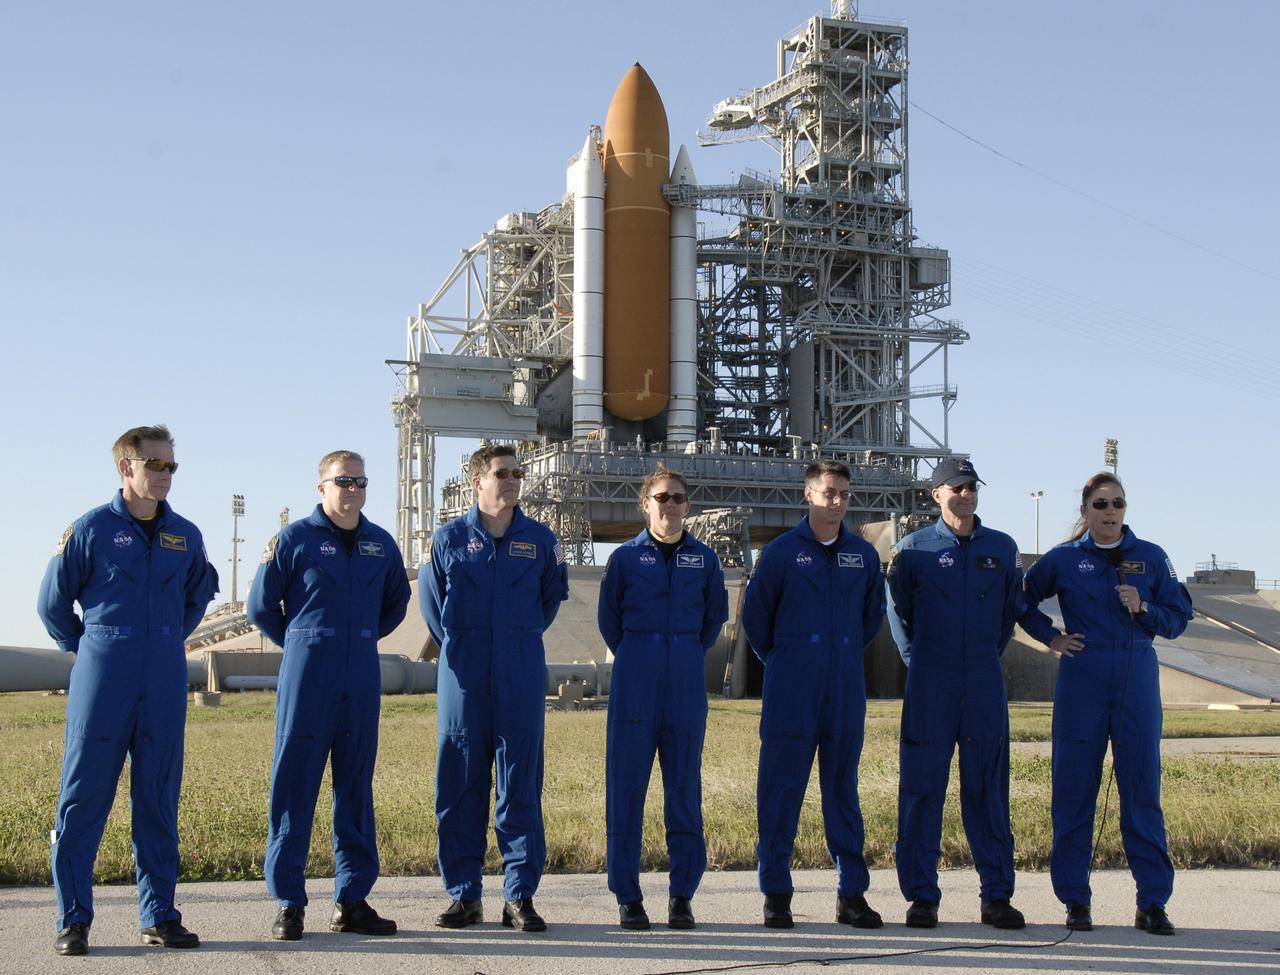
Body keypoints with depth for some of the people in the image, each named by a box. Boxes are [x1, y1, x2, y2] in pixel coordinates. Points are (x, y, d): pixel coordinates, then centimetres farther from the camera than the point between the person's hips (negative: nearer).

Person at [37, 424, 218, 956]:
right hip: (102, 680, -3)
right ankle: (72, 919, 3)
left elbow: (199, 593, 27)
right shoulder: (90, 529, -2)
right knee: (84, 796, -3)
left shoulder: (186, 535, 9)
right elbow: (52, 602, 6)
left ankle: (159, 916, 13)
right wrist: (88, 648, 8)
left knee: (159, 798, 6)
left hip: (165, 682, 4)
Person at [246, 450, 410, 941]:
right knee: (293, 789, -3)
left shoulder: (382, 544, 10)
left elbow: (396, 603, 26)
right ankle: (289, 903, 3)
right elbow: (261, 605, 6)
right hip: (306, 680, -4)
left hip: (362, 684, 4)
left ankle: (352, 900, 14)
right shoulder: (294, 538, -2)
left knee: (356, 790, 7)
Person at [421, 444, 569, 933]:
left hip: (521, 680, 0)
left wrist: (520, 638, 11)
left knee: (521, 786, 0)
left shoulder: (540, 539, 6)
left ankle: (520, 897, 5)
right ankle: (464, 895, 11)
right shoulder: (448, 538, 4)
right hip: (464, 681, 0)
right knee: (459, 787, 2)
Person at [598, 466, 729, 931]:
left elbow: (716, 615, 19)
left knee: (684, 784, 3)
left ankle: (682, 896, 9)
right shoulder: (626, 556, 4)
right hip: (635, 679, -1)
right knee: (626, 783, -2)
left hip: (687, 679, 1)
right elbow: (608, 617, 13)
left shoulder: (704, 558, 8)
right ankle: (628, 896, 5)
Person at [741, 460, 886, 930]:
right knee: (781, 789, -1)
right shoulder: (781, 551, -1)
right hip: (791, 691, -3)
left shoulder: (864, 555, 9)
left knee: (843, 788, 7)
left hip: (846, 690, 3)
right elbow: (755, 614, 7)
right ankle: (776, 894, 6)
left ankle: (852, 893, 13)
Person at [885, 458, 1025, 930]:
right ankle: (921, 895, 5)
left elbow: (1011, 609, 18)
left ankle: (996, 895, 11)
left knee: (988, 788, 5)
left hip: (985, 685, 2)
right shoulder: (913, 549, 2)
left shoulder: (1003, 548, 8)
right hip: (930, 686, -2)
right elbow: (898, 610, 12)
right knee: (922, 788, -1)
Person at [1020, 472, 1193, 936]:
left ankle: (1153, 902, 6)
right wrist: (1050, 636, 4)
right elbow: (1022, 600, 16)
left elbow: (1178, 618, 8)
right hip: (1082, 680, 0)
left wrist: (1143, 609, -9)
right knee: (1074, 788, 1)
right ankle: (1075, 900, 10)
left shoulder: (1151, 558, 7)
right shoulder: (1063, 559, 5)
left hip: (1137, 679, 1)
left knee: (1142, 788, 0)